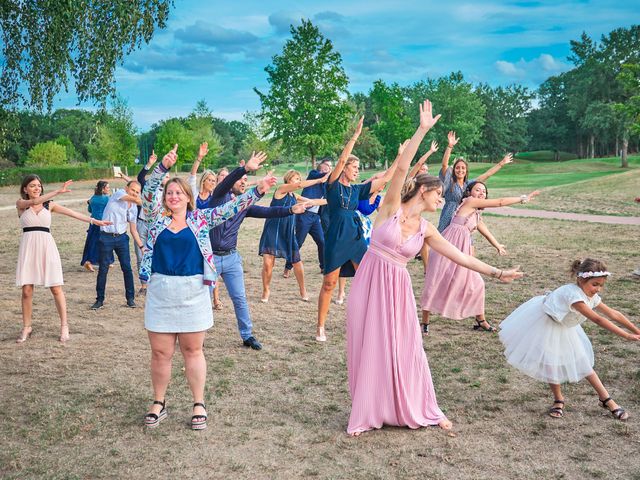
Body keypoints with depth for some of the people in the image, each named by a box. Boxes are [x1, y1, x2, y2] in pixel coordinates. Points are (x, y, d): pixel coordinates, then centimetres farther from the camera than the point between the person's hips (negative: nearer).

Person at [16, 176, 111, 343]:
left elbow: (71, 212, 0)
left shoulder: (49, 204, 9)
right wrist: (58, 191, -25)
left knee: (56, 288, -1)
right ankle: (27, 328, 14)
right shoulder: (21, 203, 5)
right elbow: (34, 201, -16)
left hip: (47, 246, 0)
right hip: (28, 247, 0)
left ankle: (64, 326, 8)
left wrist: (93, 220, -12)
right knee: (26, 291, 1)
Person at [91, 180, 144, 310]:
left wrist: (141, 246, 8)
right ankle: (100, 300, 12)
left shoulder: (134, 208, 10)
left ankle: (130, 298, 12)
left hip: (122, 238, 5)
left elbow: (133, 229, 13)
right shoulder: (119, 193, -5)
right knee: (103, 269, 2)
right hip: (106, 237, -5)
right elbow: (136, 200, -21)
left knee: (127, 268, 1)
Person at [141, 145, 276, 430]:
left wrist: (257, 191, -12)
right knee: (160, 352, 7)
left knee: (193, 350, 9)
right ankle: (158, 404, 24)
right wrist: (164, 166, -21)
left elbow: (230, 209, -2)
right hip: (160, 294, 1)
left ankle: (199, 404, 20)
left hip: (193, 294, -1)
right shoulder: (157, 218, 6)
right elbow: (148, 192, -6)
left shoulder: (200, 219, 4)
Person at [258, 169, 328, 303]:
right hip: (273, 230, -7)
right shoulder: (281, 189, -6)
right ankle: (266, 290, 12)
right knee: (267, 263, -11)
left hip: (288, 232, 7)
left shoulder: (294, 196, 16)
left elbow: (312, 202, 22)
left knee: (297, 261, 4)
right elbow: (300, 185, -17)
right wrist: (320, 180, -14)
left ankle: (303, 290, 22)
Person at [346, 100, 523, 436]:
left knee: (405, 349, 7)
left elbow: (458, 256, 8)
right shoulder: (392, 206, -5)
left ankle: (422, 411, 23)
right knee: (368, 348, 3)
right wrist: (423, 130, -20)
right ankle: (365, 415, 18)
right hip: (370, 283, -3)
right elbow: (402, 167, -16)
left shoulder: (426, 230, 6)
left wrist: (495, 272, 6)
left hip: (398, 289, 4)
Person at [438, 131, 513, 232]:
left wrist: (501, 163, 23)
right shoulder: (449, 182, 0)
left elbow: (487, 174, 20)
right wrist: (450, 146, -23)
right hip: (449, 222, -5)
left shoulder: (469, 184, 15)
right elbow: (444, 164, -13)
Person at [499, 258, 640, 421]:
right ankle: (558, 400, 19)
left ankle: (606, 400, 16)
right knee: (551, 363, -4)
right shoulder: (573, 294, -39)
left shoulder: (592, 296, -13)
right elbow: (597, 319, -43)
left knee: (582, 362, 10)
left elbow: (613, 314, -4)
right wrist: (627, 336, -43)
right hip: (545, 326, -7)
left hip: (564, 328, 7)